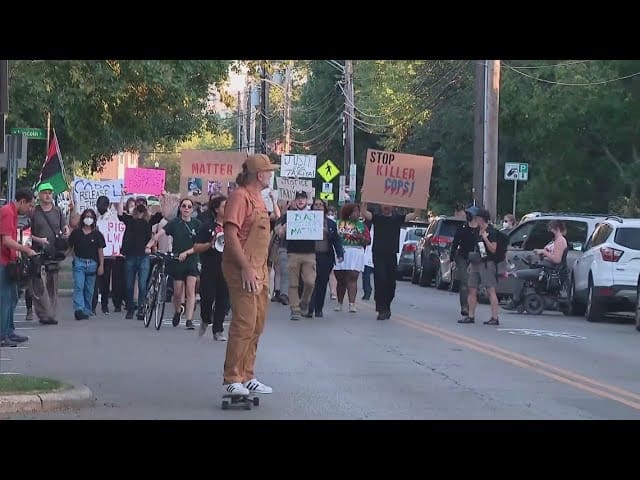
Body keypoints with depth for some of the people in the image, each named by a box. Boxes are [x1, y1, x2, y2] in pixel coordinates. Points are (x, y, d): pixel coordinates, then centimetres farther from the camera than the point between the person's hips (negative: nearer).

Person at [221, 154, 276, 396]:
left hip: (258, 271, 10)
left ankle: (247, 377, 19)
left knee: (257, 324, 12)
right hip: (242, 271, -10)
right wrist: (246, 268, -24)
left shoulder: (258, 198, 18)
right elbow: (231, 234, -20)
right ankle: (232, 379, -6)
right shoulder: (240, 196, -12)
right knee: (244, 324, -11)